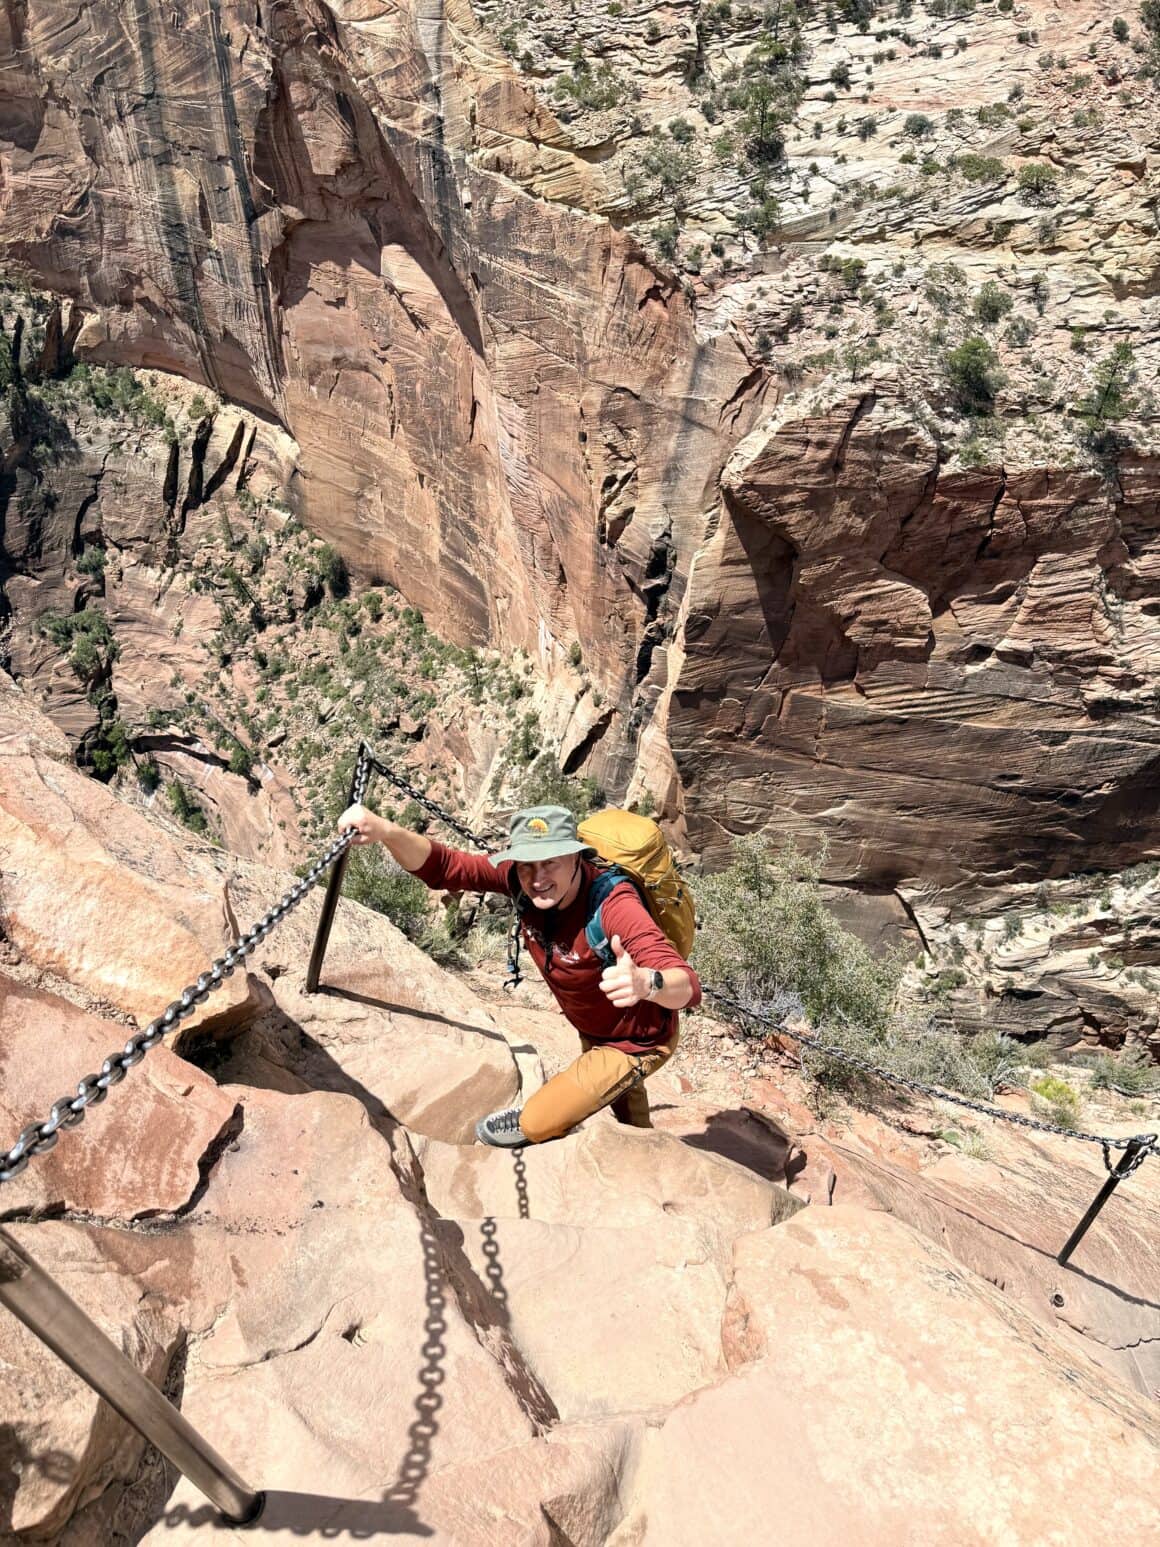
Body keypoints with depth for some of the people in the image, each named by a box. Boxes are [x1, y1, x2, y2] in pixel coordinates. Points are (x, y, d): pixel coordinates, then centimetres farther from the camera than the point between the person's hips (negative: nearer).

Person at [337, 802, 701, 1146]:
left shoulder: (613, 905, -40)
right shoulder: (522, 877, -23)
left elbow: (687, 987, -49)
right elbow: (443, 867, -27)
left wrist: (646, 983, -72)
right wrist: (386, 831, -46)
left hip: (638, 1041, -6)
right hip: (593, 1031, 7)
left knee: (536, 1122, -4)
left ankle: (534, 1125, 28)